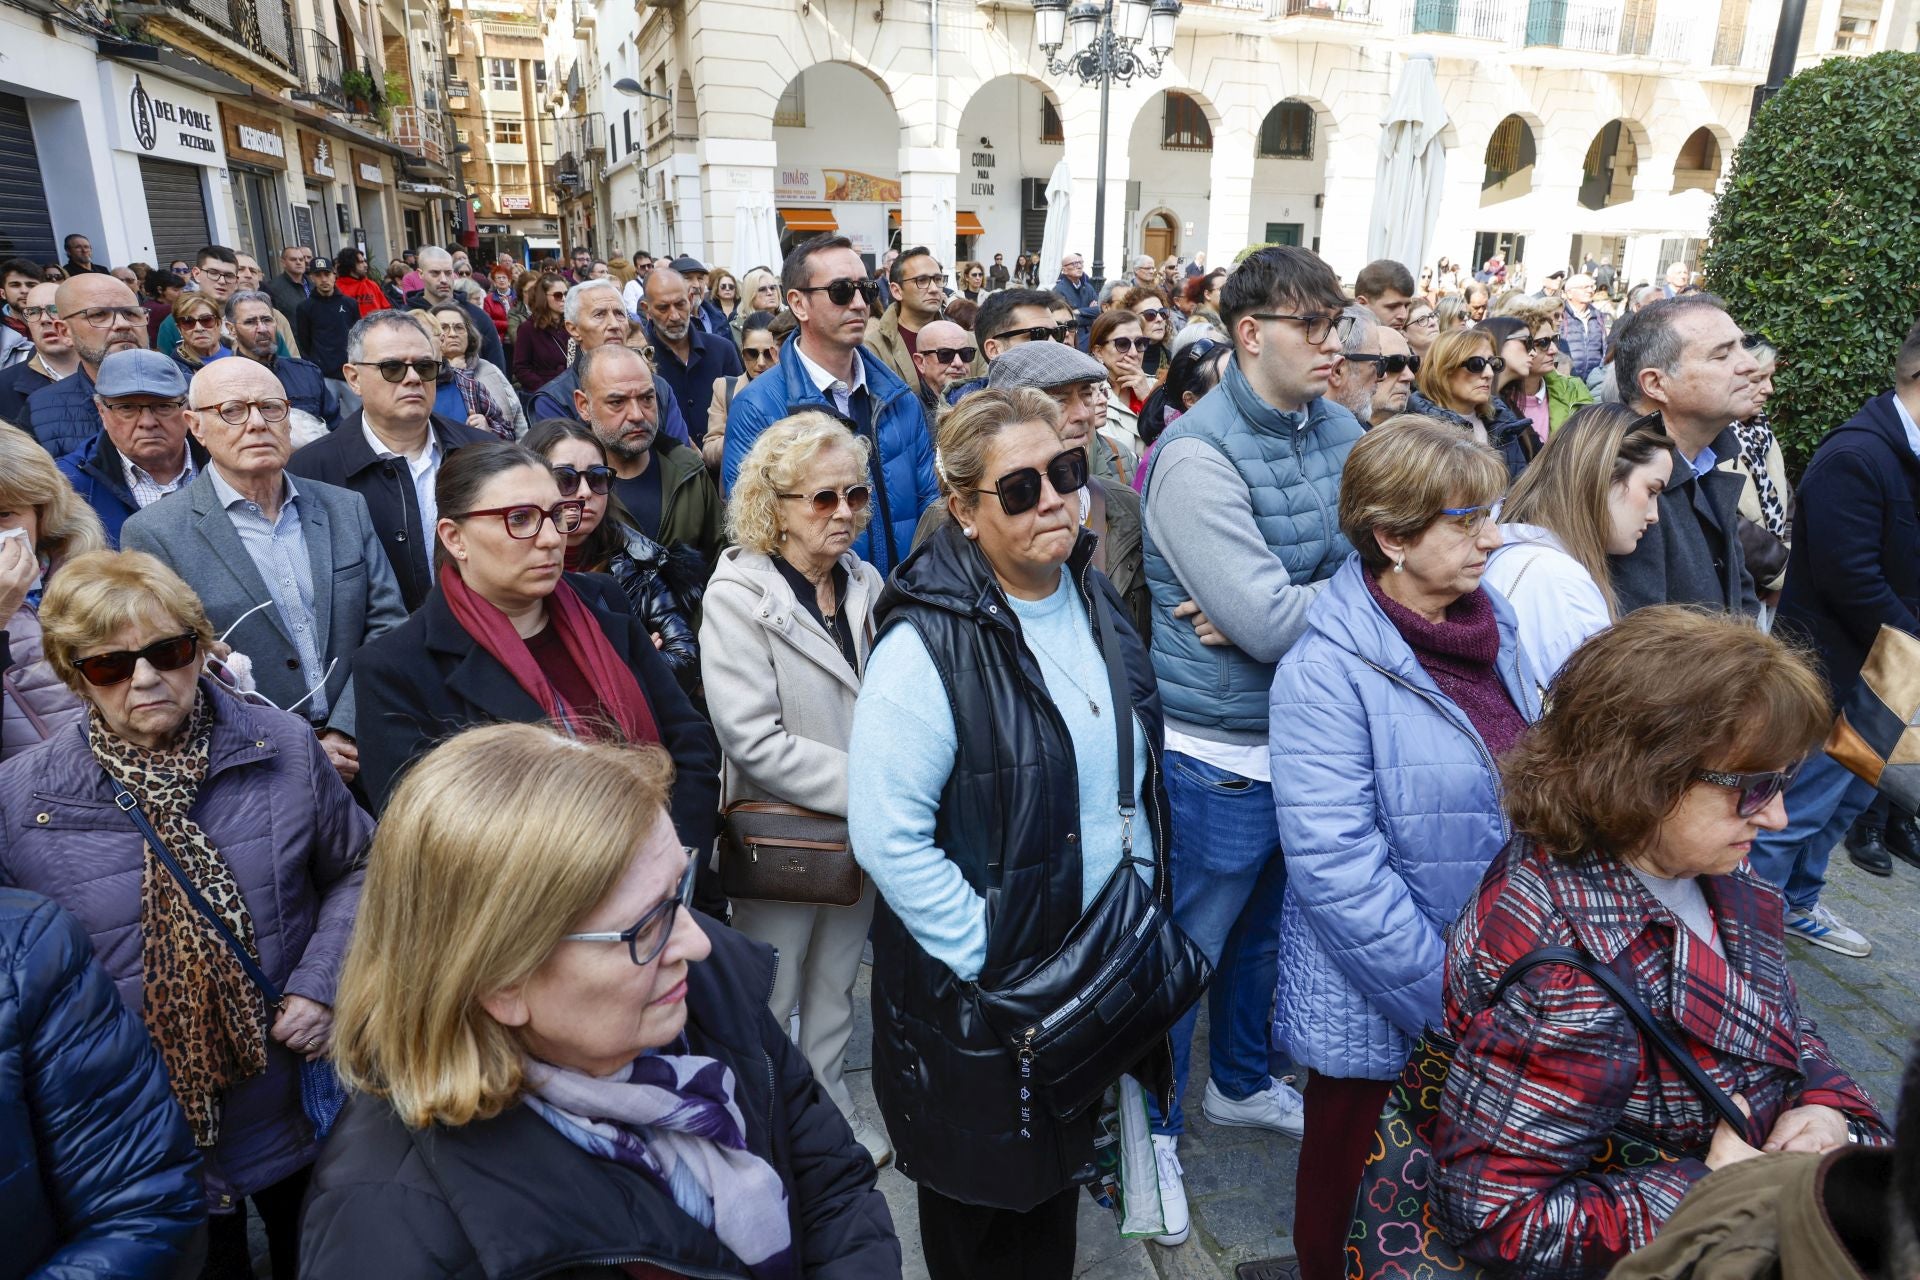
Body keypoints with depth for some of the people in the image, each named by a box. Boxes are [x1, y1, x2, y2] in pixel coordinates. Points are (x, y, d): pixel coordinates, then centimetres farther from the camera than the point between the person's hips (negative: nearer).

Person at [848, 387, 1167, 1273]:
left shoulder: (1093, 596, -1)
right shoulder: (930, 643, -25)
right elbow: (887, 837, -26)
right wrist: (992, 960, -21)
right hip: (981, 996, -6)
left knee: (1063, 1174, 27)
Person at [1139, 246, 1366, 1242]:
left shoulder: (1339, 430, 3)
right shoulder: (1196, 455, -21)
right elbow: (1269, 620, -27)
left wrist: (1274, 612, -17)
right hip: (1217, 754, -7)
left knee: (1266, 925, 25)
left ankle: (1243, 1083, 50)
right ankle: (1151, 1125, 34)